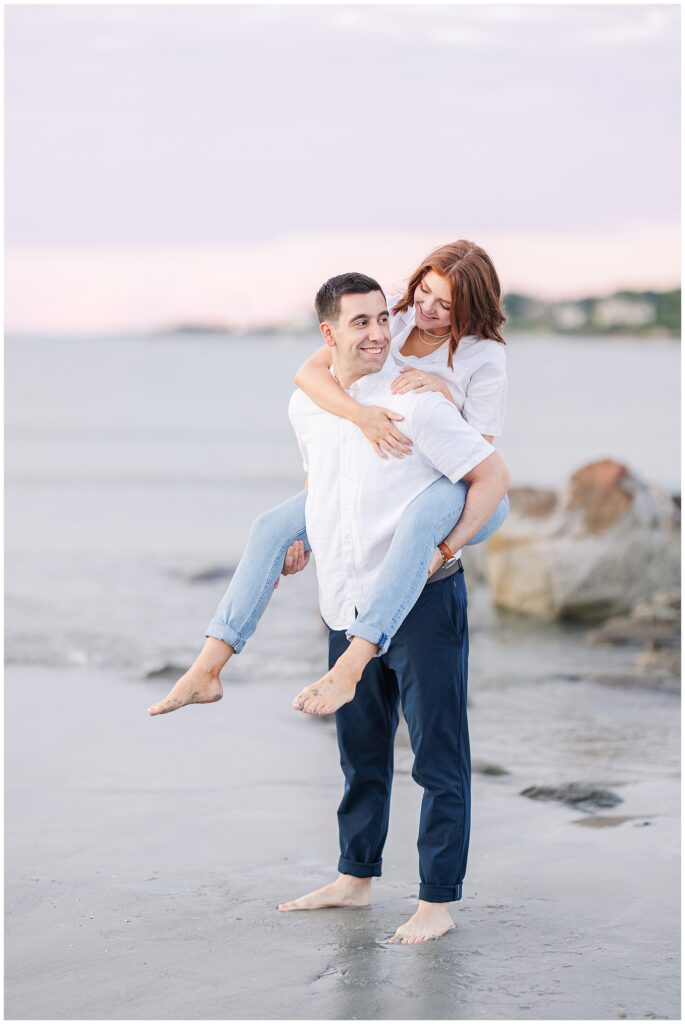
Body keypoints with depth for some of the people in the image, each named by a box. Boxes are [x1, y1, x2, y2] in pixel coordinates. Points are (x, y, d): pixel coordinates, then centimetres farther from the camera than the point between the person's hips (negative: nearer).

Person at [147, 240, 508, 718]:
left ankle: (348, 670, -52)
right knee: (272, 528, -8)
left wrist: (442, 389, -26)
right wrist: (361, 414, -34)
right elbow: (309, 372, -16)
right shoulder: (391, 314, -6)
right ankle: (206, 671, -13)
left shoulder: (486, 357, -15)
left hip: (452, 489, -6)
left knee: (422, 515, -43)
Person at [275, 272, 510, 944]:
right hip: (347, 605, 7)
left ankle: (438, 901, 4)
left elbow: (492, 477, -12)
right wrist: (304, 542, 15)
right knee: (360, 750, 19)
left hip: (421, 603, -7)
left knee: (438, 756, -1)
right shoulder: (305, 407, 5)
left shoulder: (415, 404, -15)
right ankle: (355, 878, 32)